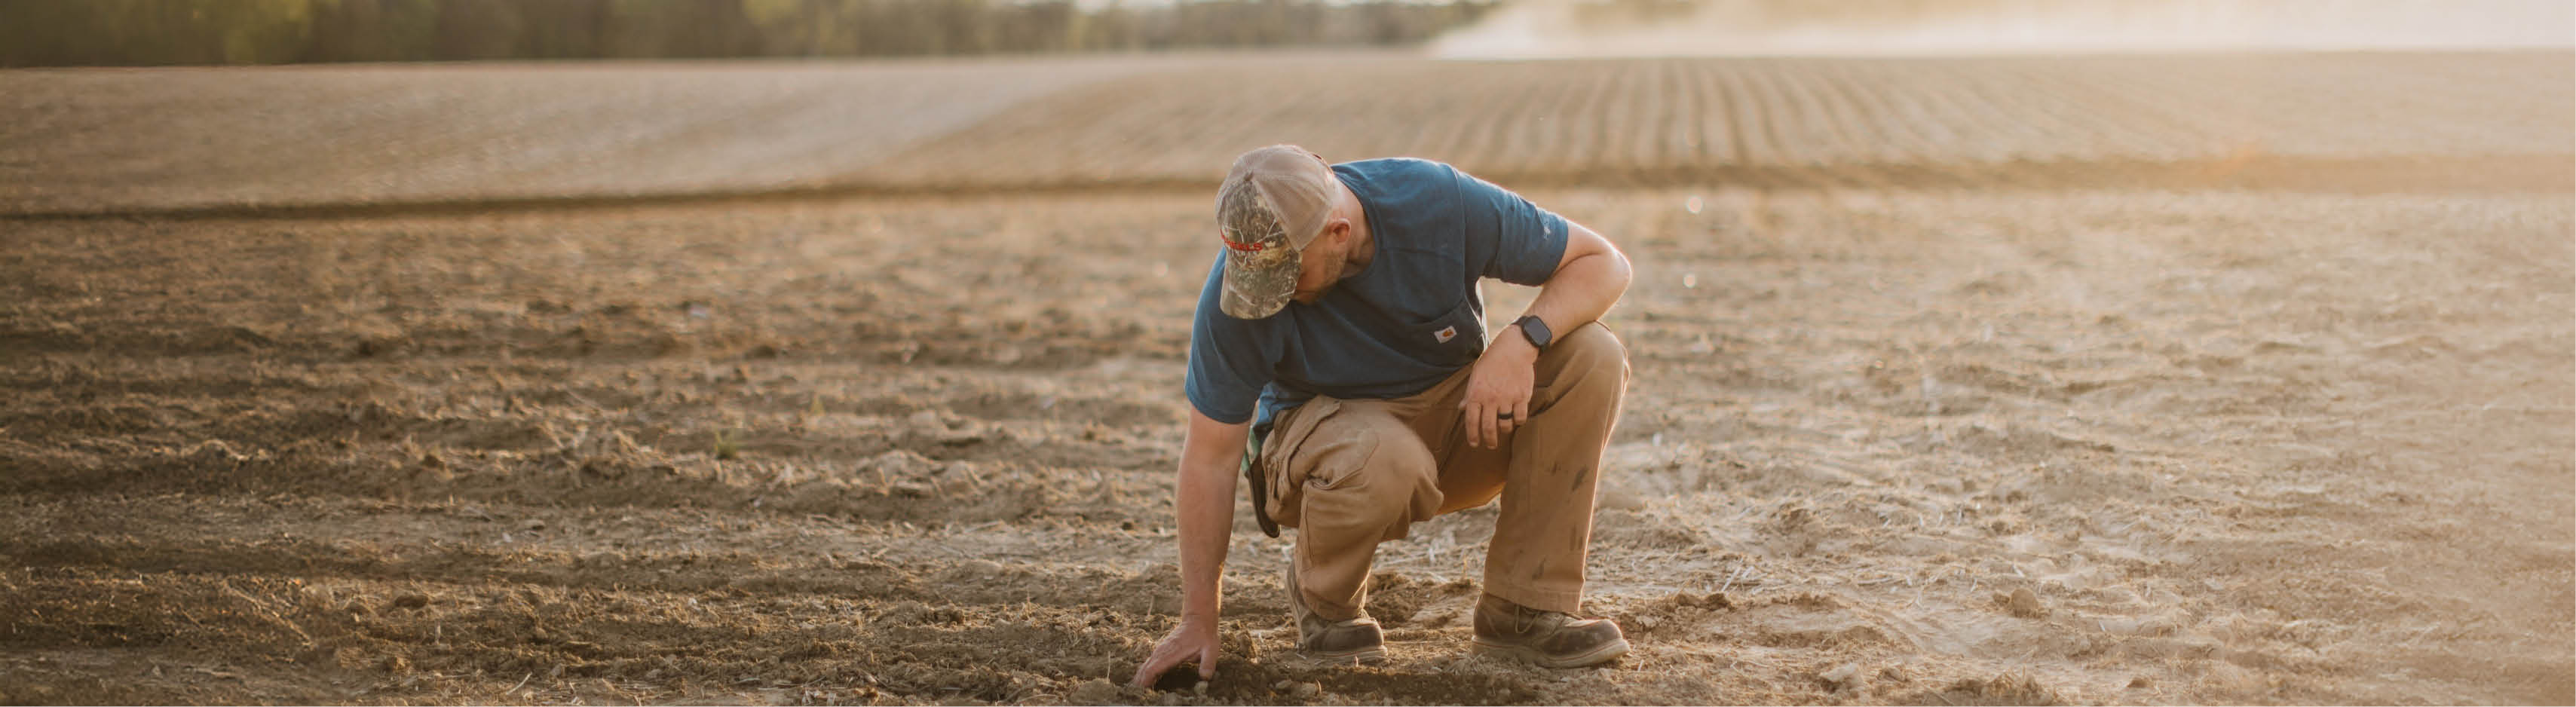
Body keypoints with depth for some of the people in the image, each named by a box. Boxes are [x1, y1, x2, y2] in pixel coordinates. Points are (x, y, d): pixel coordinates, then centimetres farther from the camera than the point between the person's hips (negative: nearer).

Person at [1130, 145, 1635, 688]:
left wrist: (1522, 341, -33)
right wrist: (1199, 619, -17)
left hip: (1458, 418, 3)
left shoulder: (1442, 205, -23)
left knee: (1592, 356, -25)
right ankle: (1323, 598, -5)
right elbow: (1210, 458, -17)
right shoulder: (1236, 295, -24)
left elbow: (1604, 263, -14)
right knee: (1381, 457, -40)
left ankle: (1524, 610, -17)